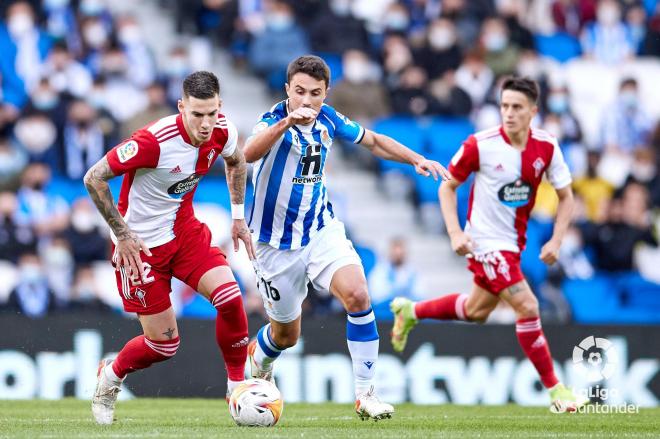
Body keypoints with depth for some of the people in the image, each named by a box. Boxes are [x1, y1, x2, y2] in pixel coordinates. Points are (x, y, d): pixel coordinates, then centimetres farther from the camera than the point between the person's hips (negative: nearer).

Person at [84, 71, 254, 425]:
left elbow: (235, 161, 16)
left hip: (185, 230, 5)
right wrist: (121, 234, -18)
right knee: (164, 344, -2)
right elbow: (94, 178, -21)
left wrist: (238, 216, 13)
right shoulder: (154, 141, -30)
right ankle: (110, 377, 30)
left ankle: (238, 388, 0)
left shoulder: (222, 132, -11)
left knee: (230, 297, -18)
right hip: (141, 243, -5)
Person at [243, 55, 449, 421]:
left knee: (357, 294, -23)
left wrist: (416, 159, 2)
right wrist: (286, 121, -60)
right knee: (286, 335, 10)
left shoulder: (328, 119, -4)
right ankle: (257, 357, 49)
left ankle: (365, 393, -15)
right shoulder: (274, 120, -21)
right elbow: (249, 153, -45)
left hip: (321, 229, 3)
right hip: (277, 242, -3)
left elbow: (373, 141, 15)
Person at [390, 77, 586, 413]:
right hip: (486, 242, -6)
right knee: (527, 307, -17)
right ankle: (554, 389, -8)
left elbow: (566, 197, 3)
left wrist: (555, 242, -9)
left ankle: (410, 311, 45)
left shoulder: (546, 147, -8)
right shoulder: (480, 145, -17)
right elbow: (447, 186, -4)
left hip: (514, 242, 6)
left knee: (476, 311, 22)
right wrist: (455, 233, -15)